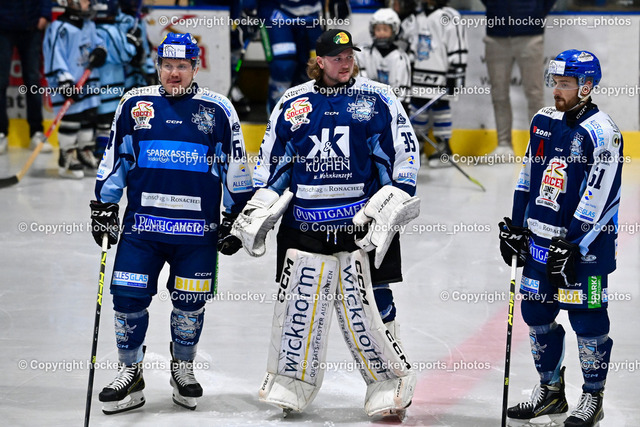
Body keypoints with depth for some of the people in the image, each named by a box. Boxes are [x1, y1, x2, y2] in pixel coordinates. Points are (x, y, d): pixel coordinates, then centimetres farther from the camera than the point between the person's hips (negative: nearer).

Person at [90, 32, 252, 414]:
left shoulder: (217, 109, 2)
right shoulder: (134, 104, 5)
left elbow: (235, 167, 8)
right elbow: (114, 158, 13)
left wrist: (237, 216, 7)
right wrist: (103, 206, 9)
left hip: (198, 228, -1)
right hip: (142, 223, 1)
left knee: (190, 300, 6)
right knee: (129, 296, -3)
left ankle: (183, 367, 28)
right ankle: (131, 375, 12)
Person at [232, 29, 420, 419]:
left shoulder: (378, 99, 2)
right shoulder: (292, 104, 9)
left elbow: (404, 153, 0)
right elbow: (273, 163, 15)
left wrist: (392, 204, -10)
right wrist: (257, 214, 9)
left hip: (361, 221, -2)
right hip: (303, 223, 3)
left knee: (367, 304, -4)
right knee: (298, 303, 5)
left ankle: (390, 386, 9)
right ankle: (290, 384, 19)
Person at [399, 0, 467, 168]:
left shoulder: (448, 17, -11)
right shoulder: (417, 18, 13)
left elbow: (457, 49, -14)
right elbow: (407, 41, 23)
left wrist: (455, 75, -15)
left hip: (440, 77, -7)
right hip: (418, 76, 7)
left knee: (440, 109, -2)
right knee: (417, 108, 12)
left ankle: (444, 150, 6)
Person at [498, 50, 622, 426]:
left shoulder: (602, 132, -15)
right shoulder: (543, 122, 8)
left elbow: (598, 197, -19)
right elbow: (528, 177, 18)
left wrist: (570, 247, -20)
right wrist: (515, 226, 15)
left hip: (586, 243, -7)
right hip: (540, 239, 7)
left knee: (587, 319, 0)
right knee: (537, 314, 11)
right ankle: (551, 392, 25)